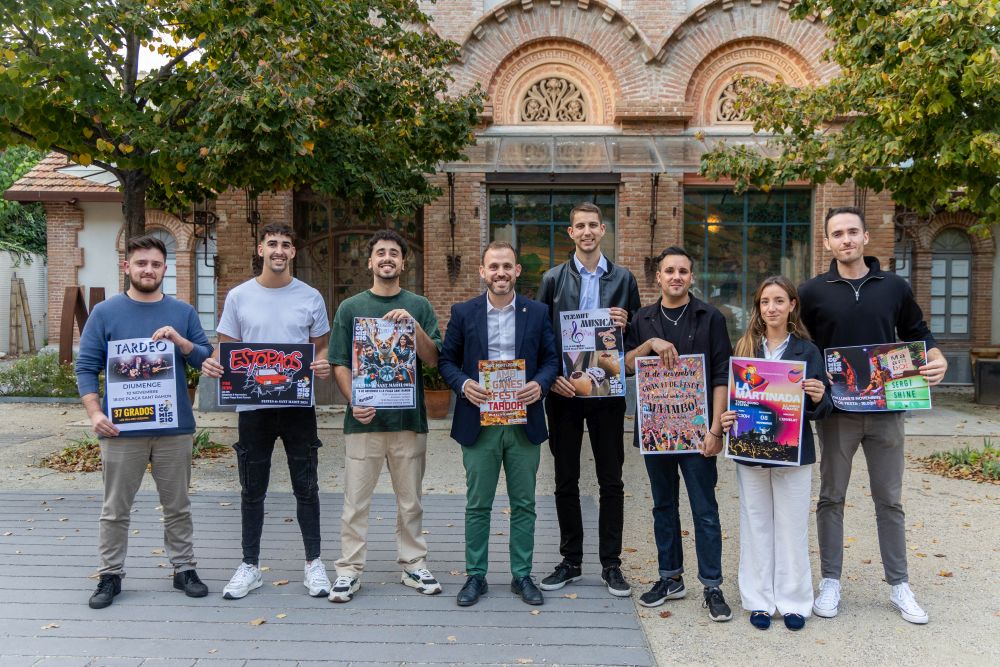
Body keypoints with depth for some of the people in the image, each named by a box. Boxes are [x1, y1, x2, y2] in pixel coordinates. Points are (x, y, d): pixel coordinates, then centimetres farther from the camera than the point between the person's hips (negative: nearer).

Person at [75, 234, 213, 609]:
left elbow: (207, 360, 4)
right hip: (121, 429, -1)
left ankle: (184, 569, 24)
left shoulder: (183, 312, 6)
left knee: (177, 506, 11)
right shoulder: (105, 313, 2)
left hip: (175, 428, 1)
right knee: (116, 509, 10)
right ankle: (111, 575, 24)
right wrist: (95, 413, -12)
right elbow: (86, 367, 0)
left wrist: (181, 342, -15)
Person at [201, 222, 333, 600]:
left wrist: (324, 366, -15)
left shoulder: (310, 298, 2)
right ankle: (250, 566, 26)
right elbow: (226, 348, 6)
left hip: (299, 405, 0)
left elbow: (322, 347, 7)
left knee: (306, 487, 8)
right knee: (252, 491, 11)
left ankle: (313, 563, 22)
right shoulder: (238, 297, 2)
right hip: (253, 406, 1)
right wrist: (212, 364, -15)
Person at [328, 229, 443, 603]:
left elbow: (433, 361, 0)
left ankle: (413, 565, 24)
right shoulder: (350, 308, 6)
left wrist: (414, 326, -15)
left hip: (409, 418, 1)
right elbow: (339, 364, 3)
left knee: (411, 501, 11)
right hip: (364, 418, -1)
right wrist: (355, 401, -12)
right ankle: (349, 570, 17)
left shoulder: (419, 307, 7)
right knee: (356, 501, 5)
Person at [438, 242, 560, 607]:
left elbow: (552, 358, 5)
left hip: (524, 422, 1)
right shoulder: (463, 312, 3)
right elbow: (446, 359, 4)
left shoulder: (538, 312, 4)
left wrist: (540, 384, -14)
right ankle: (475, 575, 22)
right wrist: (463, 384, -15)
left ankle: (522, 575, 24)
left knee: (524, 504, 10)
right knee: (477, 505, 8)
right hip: (478, 422, 0)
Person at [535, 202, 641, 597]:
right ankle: (571, 561, 23)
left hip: (607, 390, 0)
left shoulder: (623, 278, 5)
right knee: (566, 480, 9)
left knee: (611, 480, 6)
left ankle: (611, 564, 19)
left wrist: (626, 324, -13)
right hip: (563, 391, 0)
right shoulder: (554, 279, 4)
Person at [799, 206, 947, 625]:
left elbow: (918, 335, 13)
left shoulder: (894, 287, 4)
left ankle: (899, 585, 24)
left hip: (886, 410, 1)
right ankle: (830, 581, 21)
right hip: (836, 412, -1)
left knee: (889, 500, 11)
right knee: (831, 497, 8)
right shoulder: (813, 292, -1)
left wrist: (937, 358, -6)